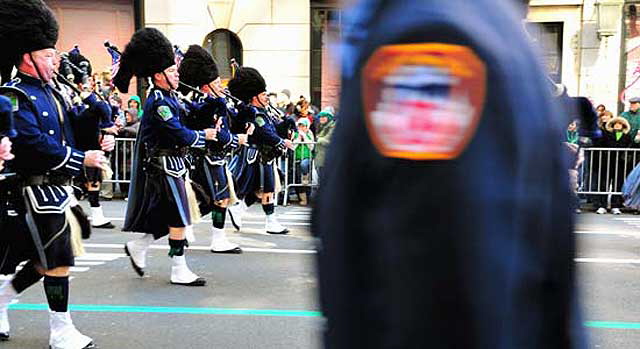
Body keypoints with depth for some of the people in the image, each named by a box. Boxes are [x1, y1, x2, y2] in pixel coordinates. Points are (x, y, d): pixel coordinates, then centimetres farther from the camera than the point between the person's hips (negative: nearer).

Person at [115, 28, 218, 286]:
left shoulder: (168, 97, 12)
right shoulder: (159, 103, -18)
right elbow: (180, 134, -22)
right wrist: (204, 136, -7)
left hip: (172, 165, 10)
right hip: (165, 166, -10)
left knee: (172, 215, 17)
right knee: (179, 218, -4)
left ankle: (138, 247, 31)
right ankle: (179, 271, 7)